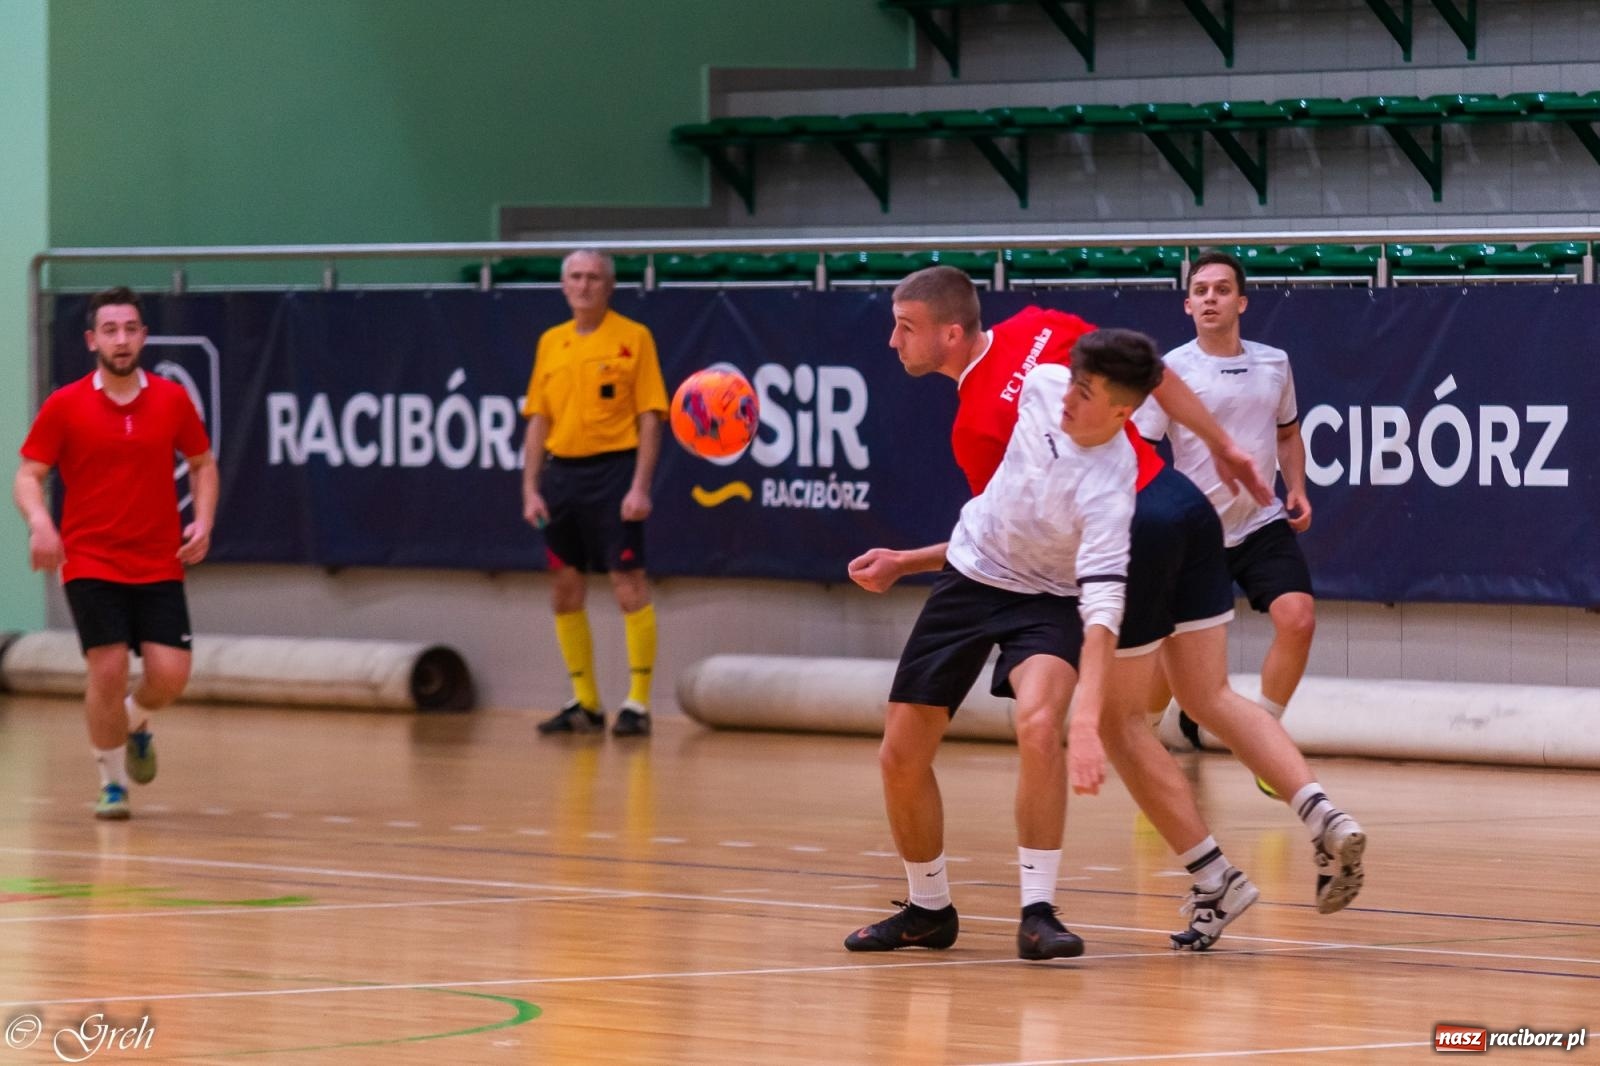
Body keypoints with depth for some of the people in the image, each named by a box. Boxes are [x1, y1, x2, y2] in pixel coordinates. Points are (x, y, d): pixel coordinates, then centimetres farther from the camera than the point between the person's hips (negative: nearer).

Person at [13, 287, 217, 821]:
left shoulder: (173, 400, 2)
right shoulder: (63, 406, -3)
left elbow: (203, 464, 14)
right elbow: (28, 476, -1)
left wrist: (203, 521, -3)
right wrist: (39, 522, -22)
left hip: (159, 567, 2)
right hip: (91, 565, -2)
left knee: (170, 674, -8)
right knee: (108, 670, -12)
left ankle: (135, 724, 29)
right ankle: (112, 783, 10)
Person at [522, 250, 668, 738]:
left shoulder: (634, 338, -2)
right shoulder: (551, 342, 12)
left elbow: (649, 418, -5)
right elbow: (538, 421, 13)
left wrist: (640, 487, -13)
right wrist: (530, 489, 5)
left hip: (613, 472, -5)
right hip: (561, 473, 5)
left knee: (629, 587, -7)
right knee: (564, 591, 7)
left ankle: (637, 704, -3)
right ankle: (584, 704, 16)